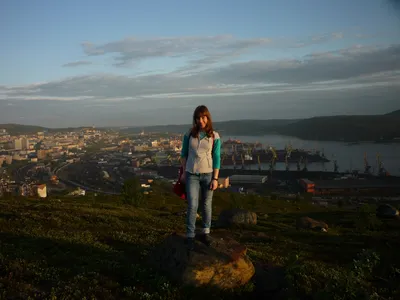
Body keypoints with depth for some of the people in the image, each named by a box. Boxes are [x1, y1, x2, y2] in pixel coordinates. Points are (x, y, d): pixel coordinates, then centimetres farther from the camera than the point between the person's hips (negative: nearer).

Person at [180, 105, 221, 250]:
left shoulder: (214, 136, -4)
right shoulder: (189, 134, -1)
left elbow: (216, 158, -3)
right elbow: (184, 154, 7)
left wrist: (215, 179, -6)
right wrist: (183, 172, 4)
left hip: (208, 174, 0)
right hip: (192, 175, 0)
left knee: (207, 205, 10)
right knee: (192, 206, -5)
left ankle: (205, 233, 25)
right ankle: (190, 236, 5)